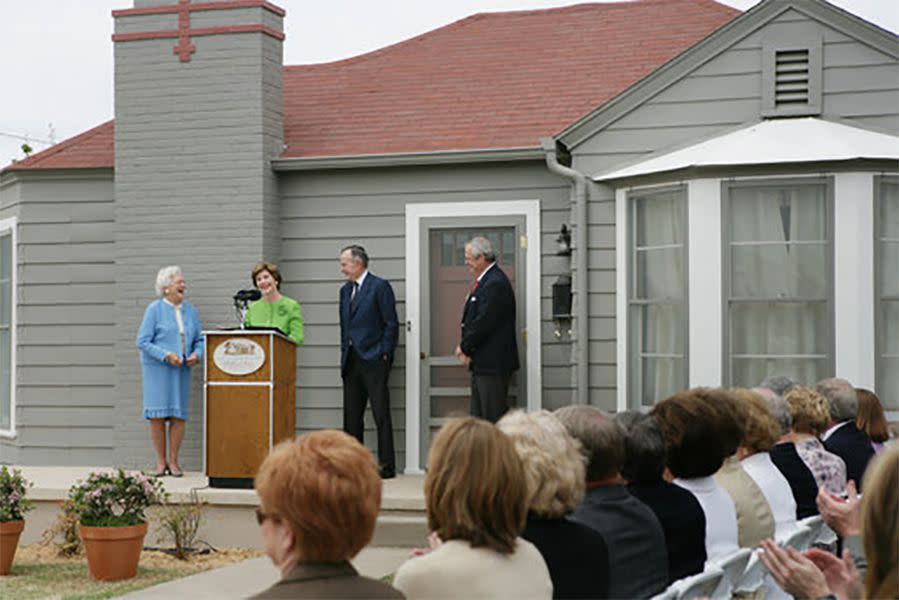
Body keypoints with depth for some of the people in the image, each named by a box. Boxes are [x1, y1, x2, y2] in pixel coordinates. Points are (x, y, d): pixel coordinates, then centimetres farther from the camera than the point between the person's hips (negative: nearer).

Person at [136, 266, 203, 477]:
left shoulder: (191, 311, 11)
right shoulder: (155, 309, -3)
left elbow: (199, 339, 14)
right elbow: (143, 341, -7)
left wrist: (196, 355, -7)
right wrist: (166, 355, -16)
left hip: (181, 369, 4)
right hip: (157, 368, -4)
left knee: (179, 415, 0)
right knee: (157, 415, -4)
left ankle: (173, 461, 9)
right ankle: (161, 462, 5)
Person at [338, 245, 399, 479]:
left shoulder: (380, 286, -6)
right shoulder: (345, 290, 17)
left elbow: (391, 324, -8)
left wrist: (384, 355, -11)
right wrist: (345, 354, 12)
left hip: (373, 360, -7)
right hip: (351, 361, 7)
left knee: (381, 414, -6)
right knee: (351, 415, 8)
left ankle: (387, 466, -3)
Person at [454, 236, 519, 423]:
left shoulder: (495, 284, -18)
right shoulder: (484, 280, 15)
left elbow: (483, 322, -21)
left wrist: (464, 348, -9)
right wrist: (465, 348, 5)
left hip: (494, 365, -11)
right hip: (482, 365, 11)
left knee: (494, 418, -7)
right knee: (478, 418, 14)